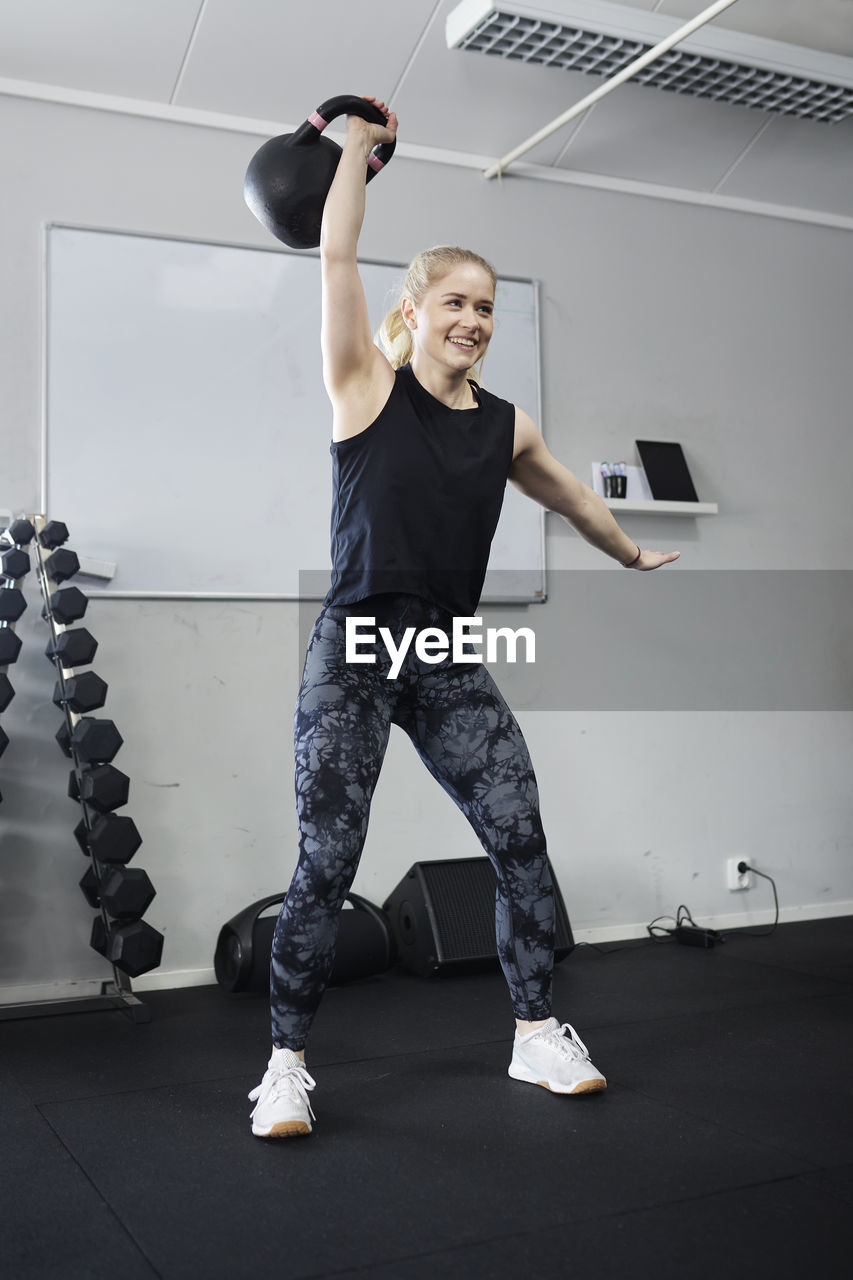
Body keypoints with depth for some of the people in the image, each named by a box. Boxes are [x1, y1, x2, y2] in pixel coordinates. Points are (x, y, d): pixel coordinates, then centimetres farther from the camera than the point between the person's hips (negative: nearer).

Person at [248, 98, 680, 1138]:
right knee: (326, 865, -6)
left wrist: (637, 560, 42)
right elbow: (335, 253, -6)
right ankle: (286, 1065, 10)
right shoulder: (366, 387, 1)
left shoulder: (505, 426, 11)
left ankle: (536, 1034, 19)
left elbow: (572, 499, 28)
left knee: (522, 843, 0)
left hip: (451, 661, 4)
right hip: (355, 651, -4)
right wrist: (360, 142, 5)